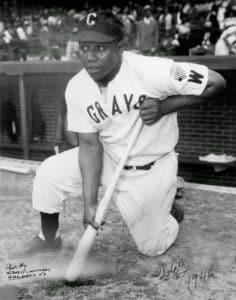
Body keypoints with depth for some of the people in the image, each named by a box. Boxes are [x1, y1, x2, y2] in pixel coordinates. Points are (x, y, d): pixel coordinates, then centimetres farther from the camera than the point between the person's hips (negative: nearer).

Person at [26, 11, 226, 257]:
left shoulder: (152, 71, -29)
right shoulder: (76, 88, -14)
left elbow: (216, 82, -22)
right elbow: (90, 144, -13)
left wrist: (164, 107, -30)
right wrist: (90, 203, -20)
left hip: (151, 170, -3)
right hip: (108, 160, 4)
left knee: (152, 247, 7)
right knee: (48, 174, -9)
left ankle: (169, 210, 40)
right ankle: (49, 239, 16)